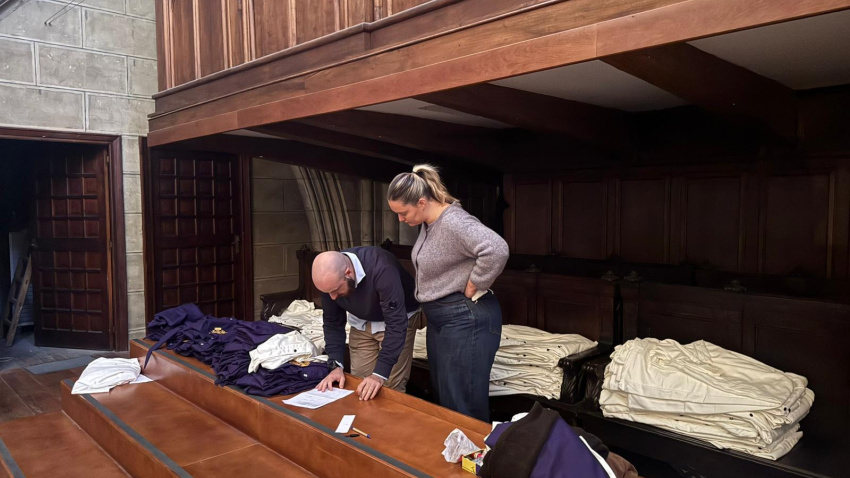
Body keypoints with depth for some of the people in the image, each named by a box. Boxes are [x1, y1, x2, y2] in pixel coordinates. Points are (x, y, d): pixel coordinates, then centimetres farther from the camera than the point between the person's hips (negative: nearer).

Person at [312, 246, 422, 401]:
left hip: (397, 318, -4)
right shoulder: (330, 278, -21)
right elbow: (333, 322, -9)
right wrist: (336, 365, -19)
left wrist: (380, 374, -39)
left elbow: (396, 323, -36)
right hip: (361, 321, 4)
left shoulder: (381, 269, -38)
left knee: (391, 387, -9)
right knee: (358, 387, 3)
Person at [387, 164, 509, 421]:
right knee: (442, 397, 20)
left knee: (463, 406, 0)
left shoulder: (453, 222, -23)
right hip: (439, 318, 10)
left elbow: (497, 250, -37)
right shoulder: (428, 223, 7)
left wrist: (474, 287, -23)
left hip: (466, 320, -10)